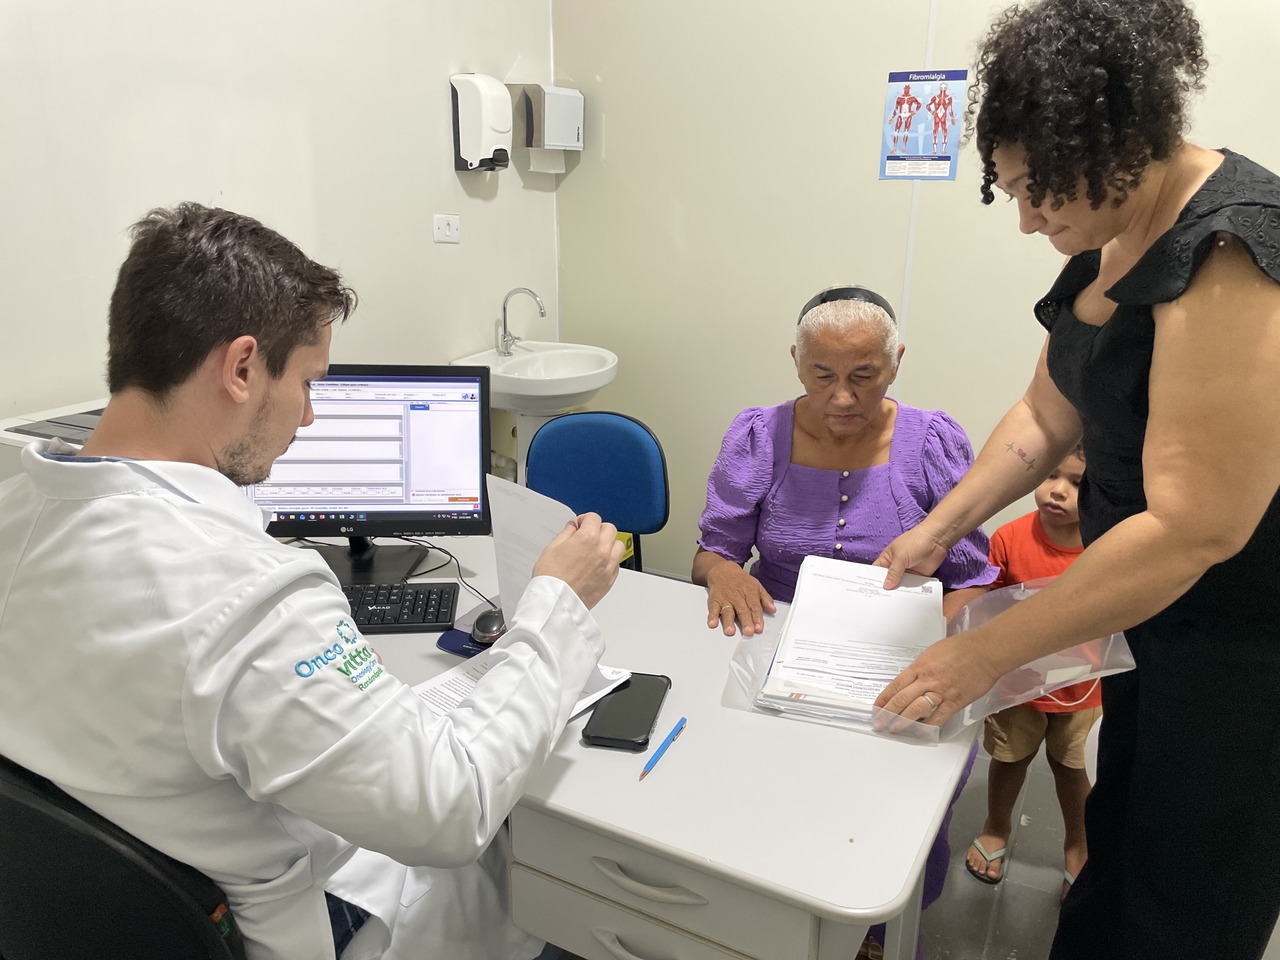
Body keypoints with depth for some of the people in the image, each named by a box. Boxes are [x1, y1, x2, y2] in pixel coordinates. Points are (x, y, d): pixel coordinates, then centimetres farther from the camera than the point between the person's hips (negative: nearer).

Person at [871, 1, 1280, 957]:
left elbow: (1194, 528, -29)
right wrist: (938, 530, 4)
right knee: (1115, 852, 22)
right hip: (1156, 608, 8)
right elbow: (1046, 416, 9)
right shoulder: (1116, 232, 1)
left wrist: (988, 651, -24)